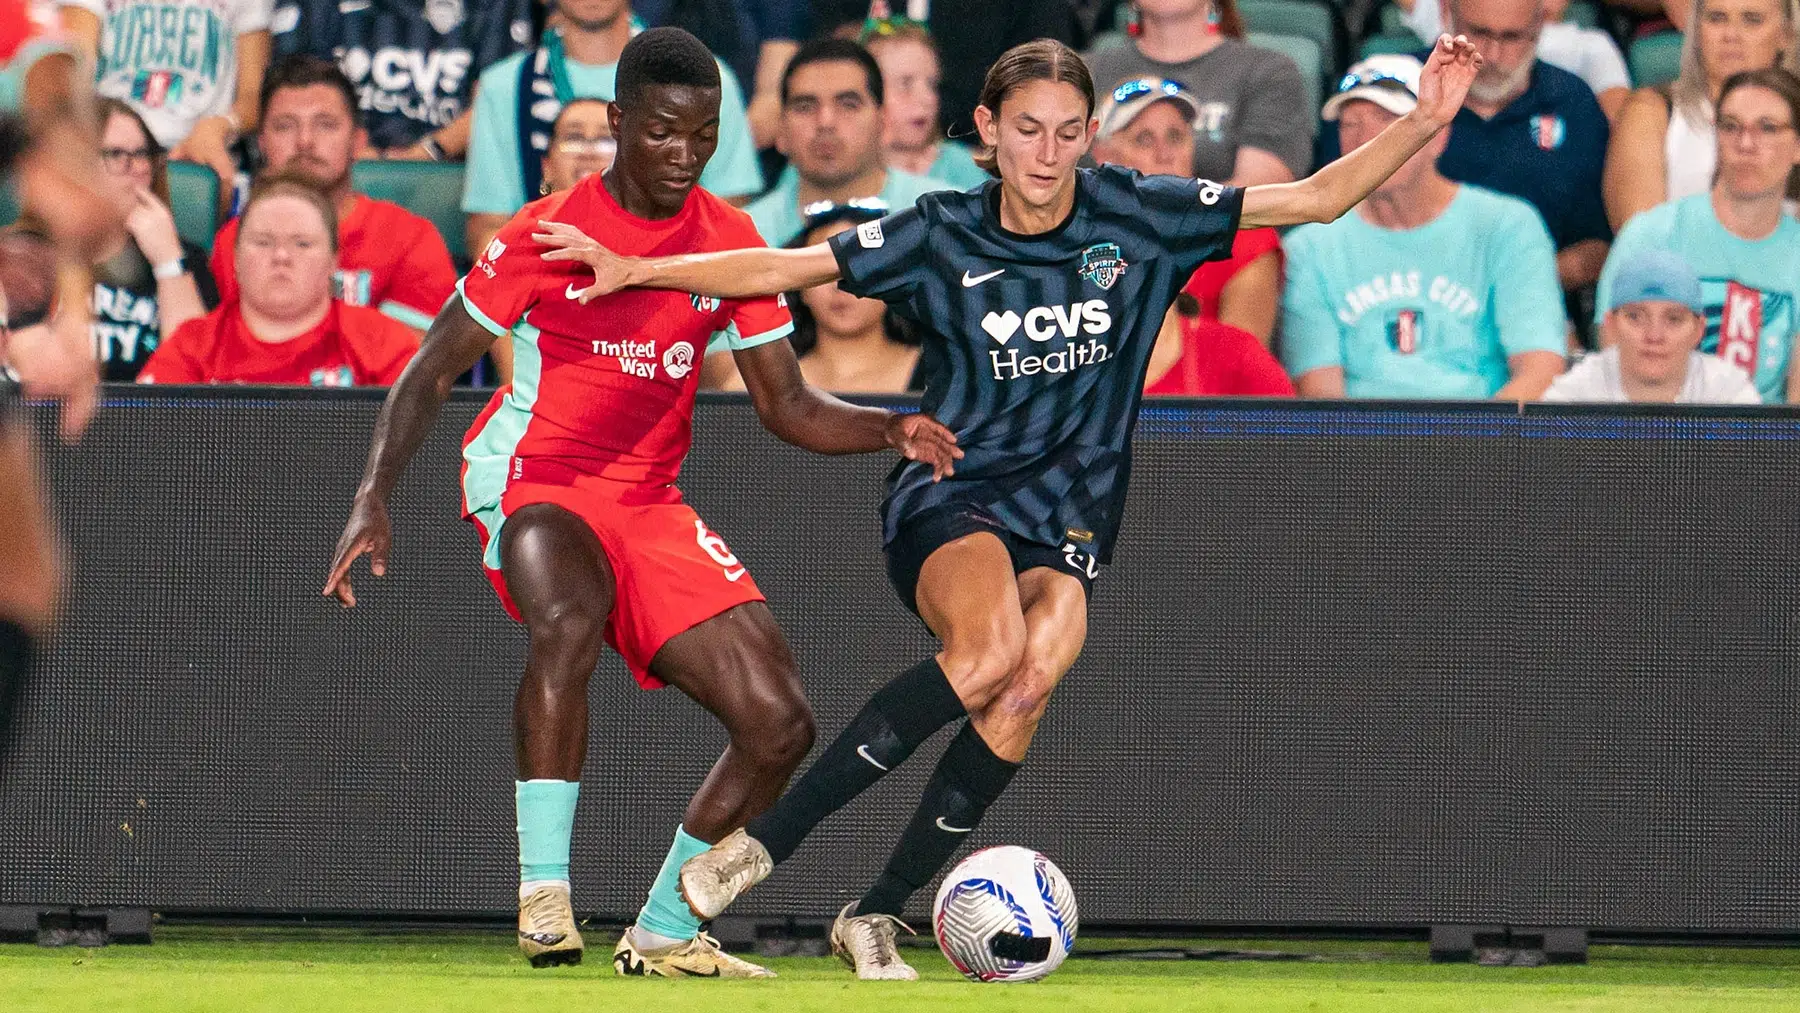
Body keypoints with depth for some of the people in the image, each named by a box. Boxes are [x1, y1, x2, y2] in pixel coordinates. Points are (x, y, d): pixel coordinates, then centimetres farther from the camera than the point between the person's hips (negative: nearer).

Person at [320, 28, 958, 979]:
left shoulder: (731, 241, 3)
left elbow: (788, 407, 7)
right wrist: (374, 497, -17)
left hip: (651, 506, 5)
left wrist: (894, 430, -13)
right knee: (567, 618, -40)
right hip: (535, 482, -5)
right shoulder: (547, 233, -9)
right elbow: (432, 370, -4)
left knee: (779, 724, -7)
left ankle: (663, 934, 9)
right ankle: (543, 892, -36)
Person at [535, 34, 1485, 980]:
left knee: (1027, 686, -28)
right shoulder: (942, 235, -2)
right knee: (989, 651, -34)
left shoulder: (1138, 217, 0)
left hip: (1067, 521, 2)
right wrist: (633, 269, -6)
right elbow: (780, 269, 1)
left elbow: (1314, 198, 2)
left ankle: (876, 914, -15)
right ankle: (762, 841, -27)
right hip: (947, 496, -2)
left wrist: (1421, 125, -9)